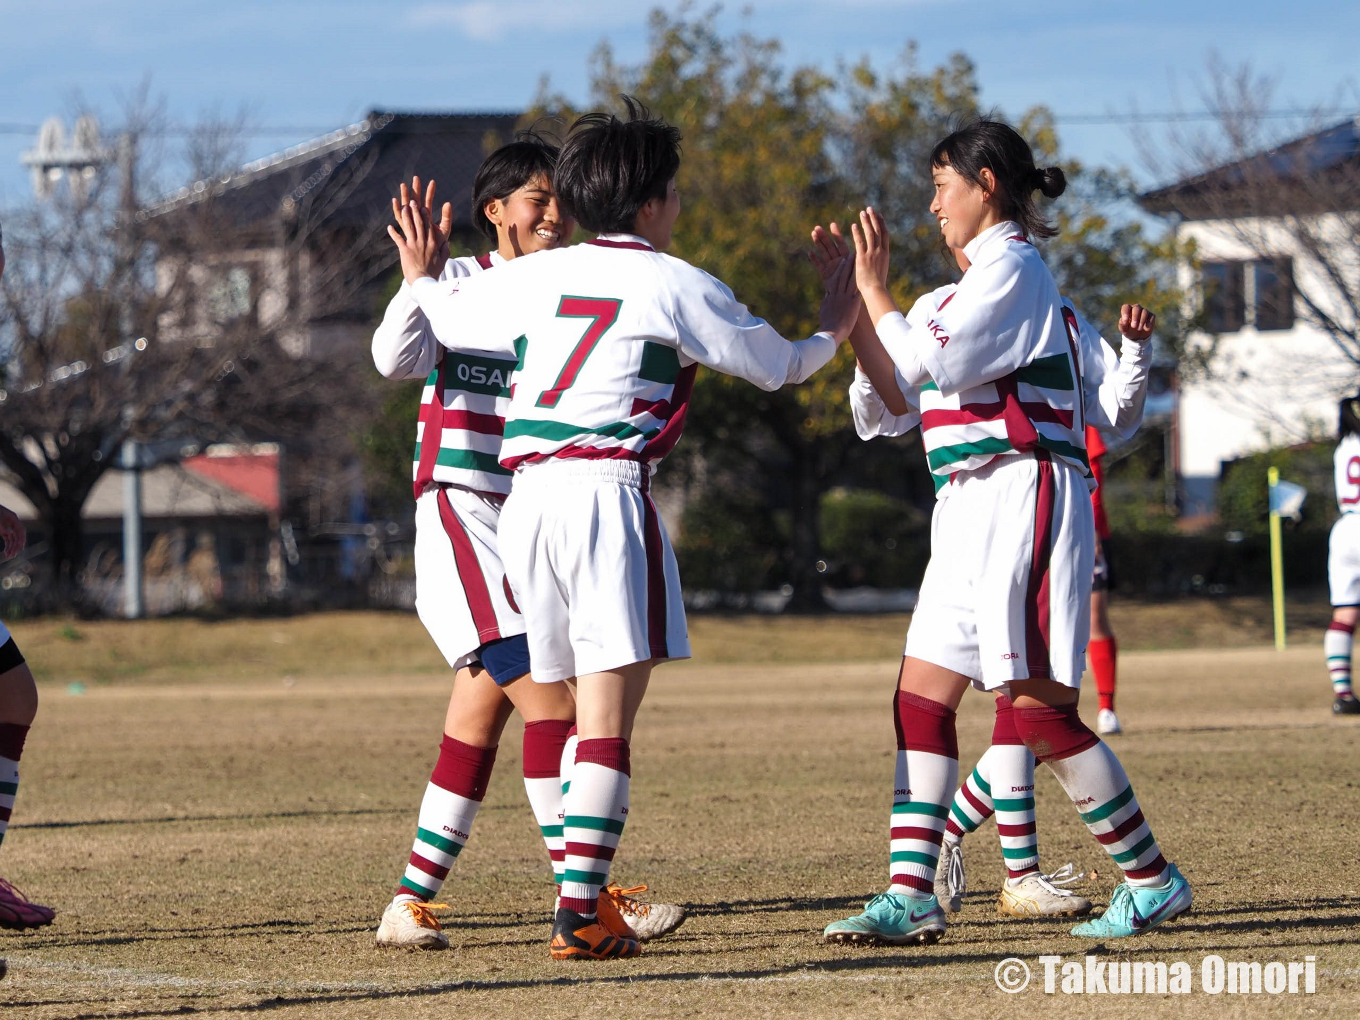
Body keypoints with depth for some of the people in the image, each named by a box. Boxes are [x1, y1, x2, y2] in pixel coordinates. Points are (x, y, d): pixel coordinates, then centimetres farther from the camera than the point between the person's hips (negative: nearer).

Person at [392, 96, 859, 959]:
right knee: (609, 717, -9)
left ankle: (585, 896, 11)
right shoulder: (677, 287, 4)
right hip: (607, 491, -6)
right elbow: (775, 364, 16)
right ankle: (579, 916, -19)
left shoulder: (538, 276, 16)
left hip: (526, 497, 6)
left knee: (577, 708, 14)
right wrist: (832, 336, 37)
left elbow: (448, 316, 32)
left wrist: (419, 276, 54)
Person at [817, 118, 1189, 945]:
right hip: (976, 507, 10)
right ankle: (911, 896, -1)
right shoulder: (992, 273, 22)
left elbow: (919, 362, -18)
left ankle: (1153, 878, 1)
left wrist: (874, 288, -4)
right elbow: (892, 385, 23)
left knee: (1039, 708, -9)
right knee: (922, 697, 2)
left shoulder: (1010, 266, -9)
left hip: (1025, 497, -10)